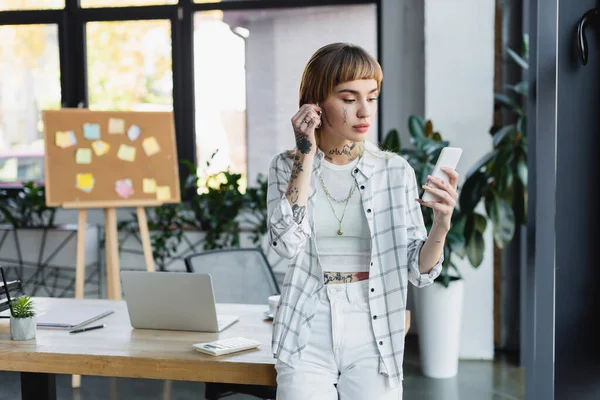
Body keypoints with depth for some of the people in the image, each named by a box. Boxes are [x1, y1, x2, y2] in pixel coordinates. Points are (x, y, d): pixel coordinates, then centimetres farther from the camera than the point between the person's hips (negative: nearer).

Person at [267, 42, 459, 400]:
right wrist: (306, 156, -14)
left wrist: (442, 222, -22)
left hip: (374, 341, 1)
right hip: (307, 339, 0)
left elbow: (419, 271, -3)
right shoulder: (288, 167, 0)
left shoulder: (396, 171, -2)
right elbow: (287, 243, -17)